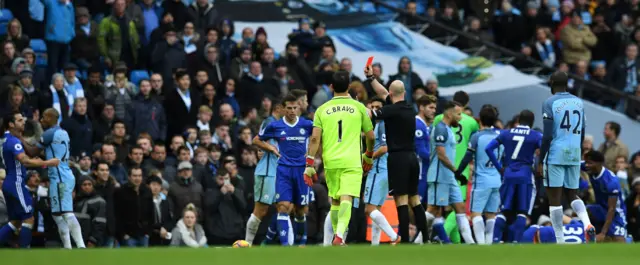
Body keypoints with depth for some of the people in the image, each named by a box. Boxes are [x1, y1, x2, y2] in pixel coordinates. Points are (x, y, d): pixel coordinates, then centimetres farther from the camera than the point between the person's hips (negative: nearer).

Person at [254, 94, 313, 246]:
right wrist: (271, 148, 0)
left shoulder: (307, 125, 1)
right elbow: (256, 140, 14)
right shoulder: (275, 126, 2)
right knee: (283, 206, -14)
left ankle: (302, 241, 25)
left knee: (301, 209, 8)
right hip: (284, 170, -1)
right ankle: (284, 243, -18)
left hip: (302, 170, 1)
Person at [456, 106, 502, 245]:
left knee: (476, 213, -5)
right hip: (496, 181, 5)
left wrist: (457, 173, 4)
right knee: (491, 214, 9)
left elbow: (467, 158, -8)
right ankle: (489, 243, 6)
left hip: (481, 181, -5)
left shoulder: (477, 137, -8)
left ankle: (481, 243, -18)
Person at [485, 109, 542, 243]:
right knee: (522, 212, 1)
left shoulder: (506, 133, 10)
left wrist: (499, 167, 10)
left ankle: (496, 239, -3)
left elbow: (488, 148, 4)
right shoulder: (536, 136, 1)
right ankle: (516, 242, -9)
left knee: (504, 210, 10)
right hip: (525, 175, -3)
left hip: (509, 174, 3)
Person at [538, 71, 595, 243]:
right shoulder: (578, 102, 10)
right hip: (574, 155, 5)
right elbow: (582, 133, 15)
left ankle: (560, 241, -1)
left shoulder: (549, 103, -7)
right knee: (572, 194, 17)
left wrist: (540, 161, -6)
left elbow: (547, 136, -12)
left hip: (555, 154, -5)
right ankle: (587, 224, -10)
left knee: (554, 198, 1)